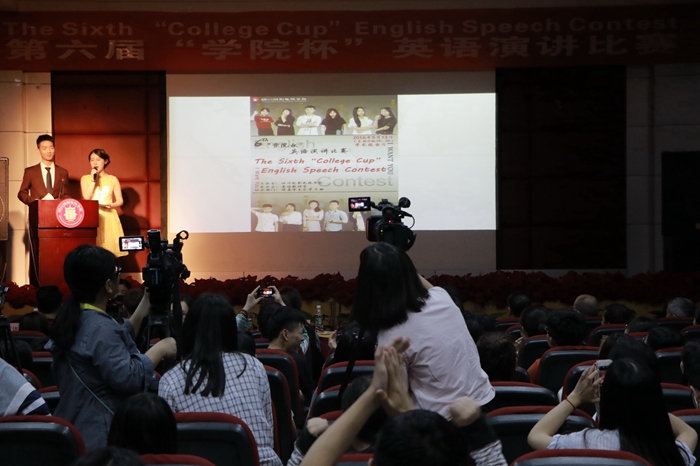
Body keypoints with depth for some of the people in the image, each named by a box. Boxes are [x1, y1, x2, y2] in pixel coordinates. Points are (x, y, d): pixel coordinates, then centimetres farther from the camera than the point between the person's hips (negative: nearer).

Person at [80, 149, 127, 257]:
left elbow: (120, 201, 7)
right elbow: (86, 198, -4)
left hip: (108, 218, 0)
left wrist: (110, 205, -13)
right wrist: (93, 180, -5)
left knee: (110, 247, -8)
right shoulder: (85, 178, 9)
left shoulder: (112, 179, 9)